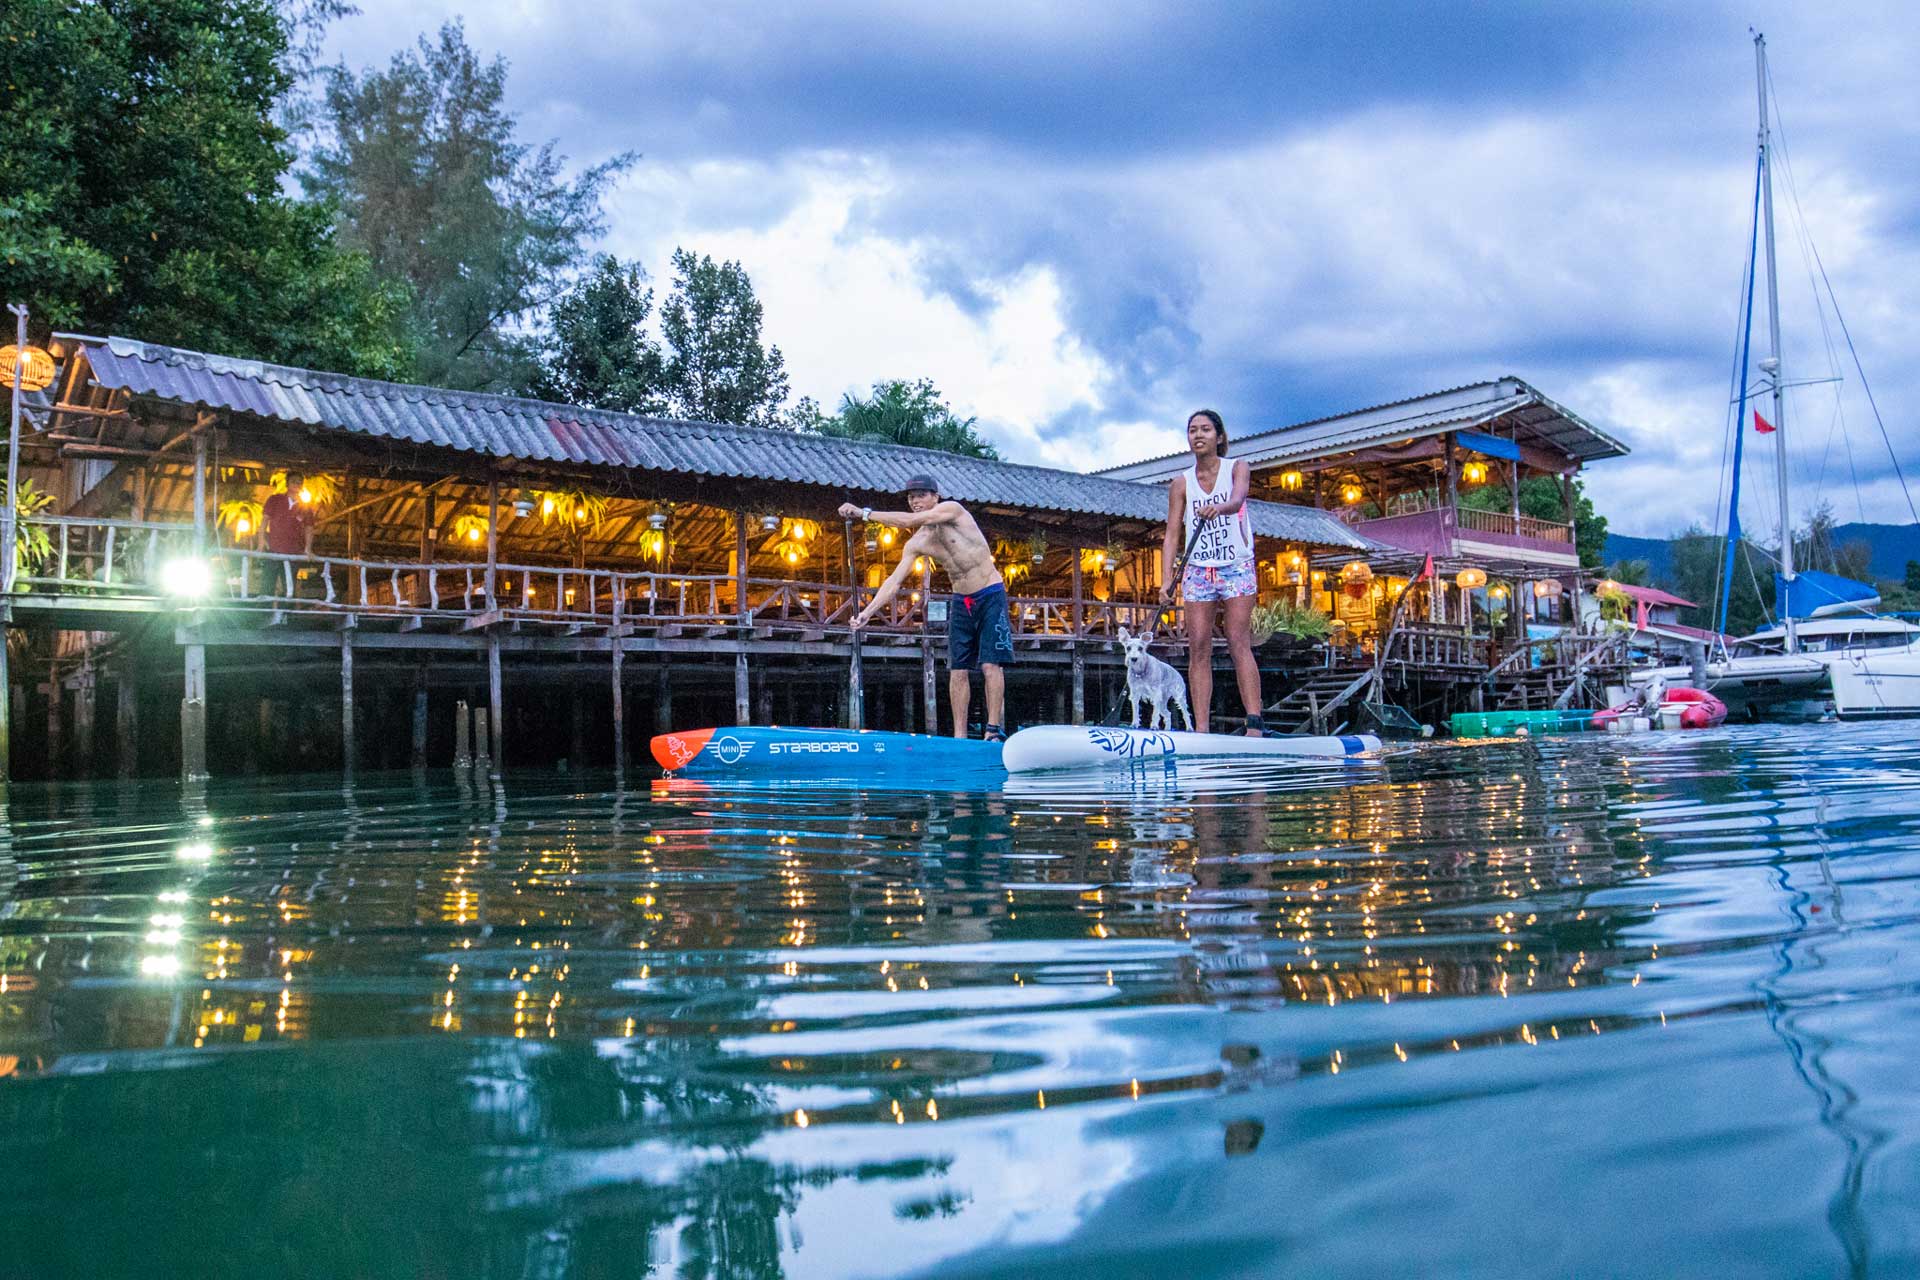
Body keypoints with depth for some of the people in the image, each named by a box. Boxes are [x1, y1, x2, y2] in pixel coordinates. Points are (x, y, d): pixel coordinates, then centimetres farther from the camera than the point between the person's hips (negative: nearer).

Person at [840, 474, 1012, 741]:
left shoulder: (952, 509, -11)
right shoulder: (916, 543, 4)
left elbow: (912, 520, -24)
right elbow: (895, 580, -1)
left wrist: (864, 513, -24)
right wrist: (868, 612, -13)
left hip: (990, 596, -6)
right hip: (961, 601, 6)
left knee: (991, 664, -13)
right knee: (957, 669, 0)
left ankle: (994, 729, -14)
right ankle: (959, 736, 1)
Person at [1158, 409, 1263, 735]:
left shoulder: (1237, 467, 2)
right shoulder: (1181, 483, 7)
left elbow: (1238, 498, -20)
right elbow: (1172, 534, 1)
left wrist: (1220, 508, -44)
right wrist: (1166, 580, -11)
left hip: (1237, 567, -2)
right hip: (1198, 571, 3)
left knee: (1239, 644, -12)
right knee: (1198, 648, -5)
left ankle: (1255, 724, -17)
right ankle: (1201, 729, -7)